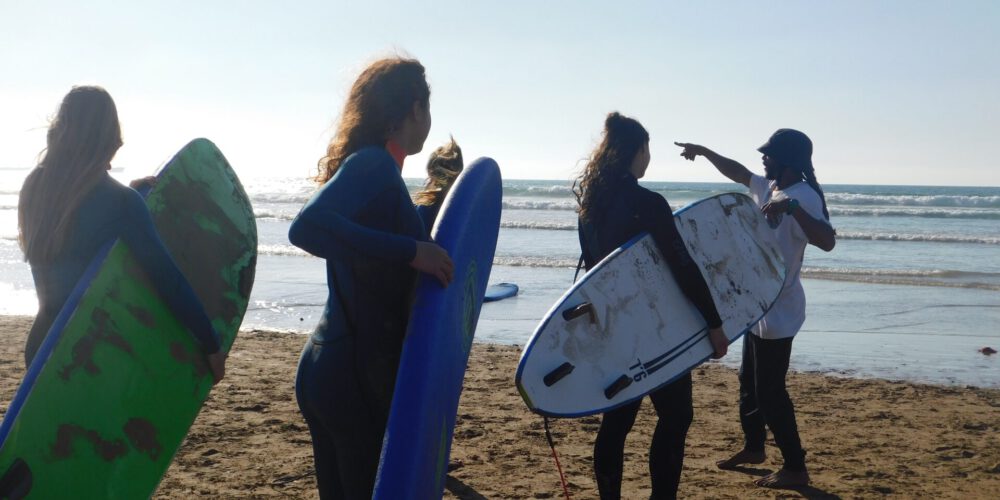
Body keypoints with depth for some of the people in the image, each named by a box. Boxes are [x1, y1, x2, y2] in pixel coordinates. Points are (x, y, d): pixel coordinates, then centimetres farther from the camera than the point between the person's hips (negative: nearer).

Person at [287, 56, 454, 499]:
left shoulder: (368, 163, 13)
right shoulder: (375, 165, -13)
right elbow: (306, 228, -29)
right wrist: (410, 250, -28)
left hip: (329, 367, 9)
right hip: (360, 375, -9)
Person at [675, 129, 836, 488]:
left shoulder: (803, 198, -22)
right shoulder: (768, 187, 6)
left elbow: (827, 241, -38)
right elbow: (739, 173, 26)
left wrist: (791, 207, -47)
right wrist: (704, 152, 26)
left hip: (778, 314, -10)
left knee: (770, 391, -5)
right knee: (749, 382, 22)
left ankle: (795, 468, 4)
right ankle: (753, 447, 38)